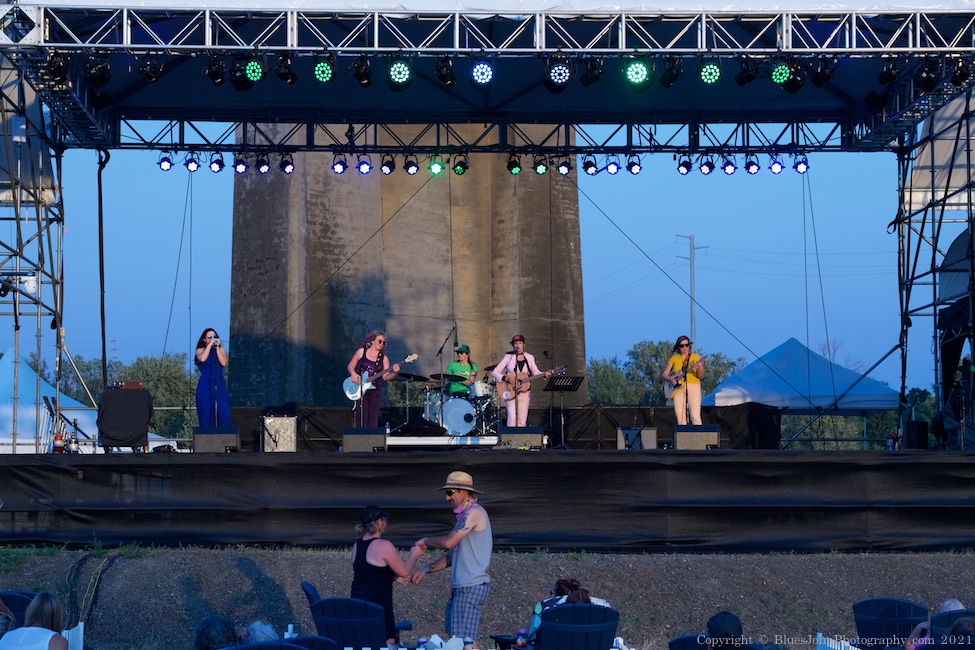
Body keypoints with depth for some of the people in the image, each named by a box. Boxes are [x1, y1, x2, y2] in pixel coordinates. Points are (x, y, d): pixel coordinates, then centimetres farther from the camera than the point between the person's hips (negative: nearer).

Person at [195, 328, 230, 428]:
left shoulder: (221, 349, 12)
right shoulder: (201, 350, 7)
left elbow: (224, 363, -6)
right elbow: (202, 359, -16)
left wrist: (217, 347, -6)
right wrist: (210, 345, -10)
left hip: (220, 385, 1)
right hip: (206, 386, -1)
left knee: (223, 413, -9)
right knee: (207, 413, -4)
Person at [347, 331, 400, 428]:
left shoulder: (383, 358, 7)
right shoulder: (361, 352, 4)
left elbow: (385, 376, 0)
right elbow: (351, 366, 8)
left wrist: (394, 372, -20)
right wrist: (353, 374, -13)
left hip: (375, 390, 2)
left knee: (373, 418, -1)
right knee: (361, 416, -10)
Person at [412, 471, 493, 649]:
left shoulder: (474, 513, -13)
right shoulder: (466, 515, 19)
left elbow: (448, 542, -20)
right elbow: (452, 555, 24)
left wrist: (426, 541, -2)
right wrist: (425, 570, 18)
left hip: (471, 586, -10)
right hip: (461, 587, 10)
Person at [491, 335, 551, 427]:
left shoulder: (529, 358, 5)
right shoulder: (508, 357, -3)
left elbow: (536, 373, 5)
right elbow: (494, 372, -4)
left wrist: (545, 374, -16)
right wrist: (505, 378, -21)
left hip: (524, 392, 3)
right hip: (510, 392, -3)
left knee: (522, 420, 2)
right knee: (512, 417, -17)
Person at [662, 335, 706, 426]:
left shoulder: (695, 357, 5)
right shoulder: (674, 358, 12)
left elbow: (701, 377, -2)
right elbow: (665, 374, 12)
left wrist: (699, 369, -23)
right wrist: (670, 379, -9)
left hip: (693, 388, -3)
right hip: (678, 389, 3)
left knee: (695, 417, -18)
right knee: (680, 419, -3)